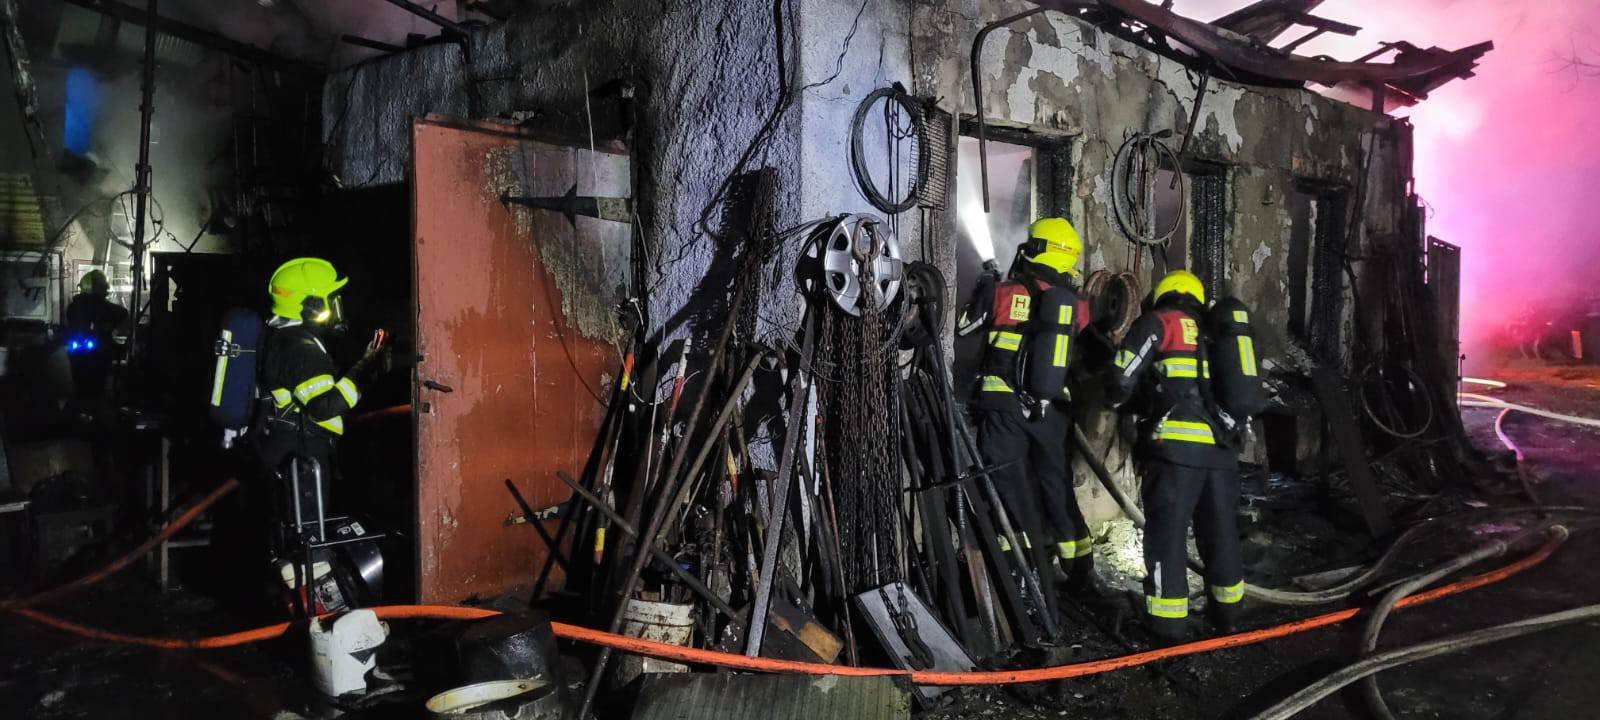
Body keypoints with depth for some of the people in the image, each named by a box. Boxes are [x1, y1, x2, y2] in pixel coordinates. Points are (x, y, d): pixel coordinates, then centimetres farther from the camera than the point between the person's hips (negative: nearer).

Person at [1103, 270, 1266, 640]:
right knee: (1220, 530, 18)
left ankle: (1169, 621, 1)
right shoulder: (1218, 332, 23)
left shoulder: (1159, 322, 6)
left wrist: (1115, 398, 19)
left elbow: (1122, 376, -1)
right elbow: (1242, 395, 25)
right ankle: (1227, 611, 31)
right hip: (1223, 447, 6)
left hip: (1176, 445, -6)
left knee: (1166, 531, 0)